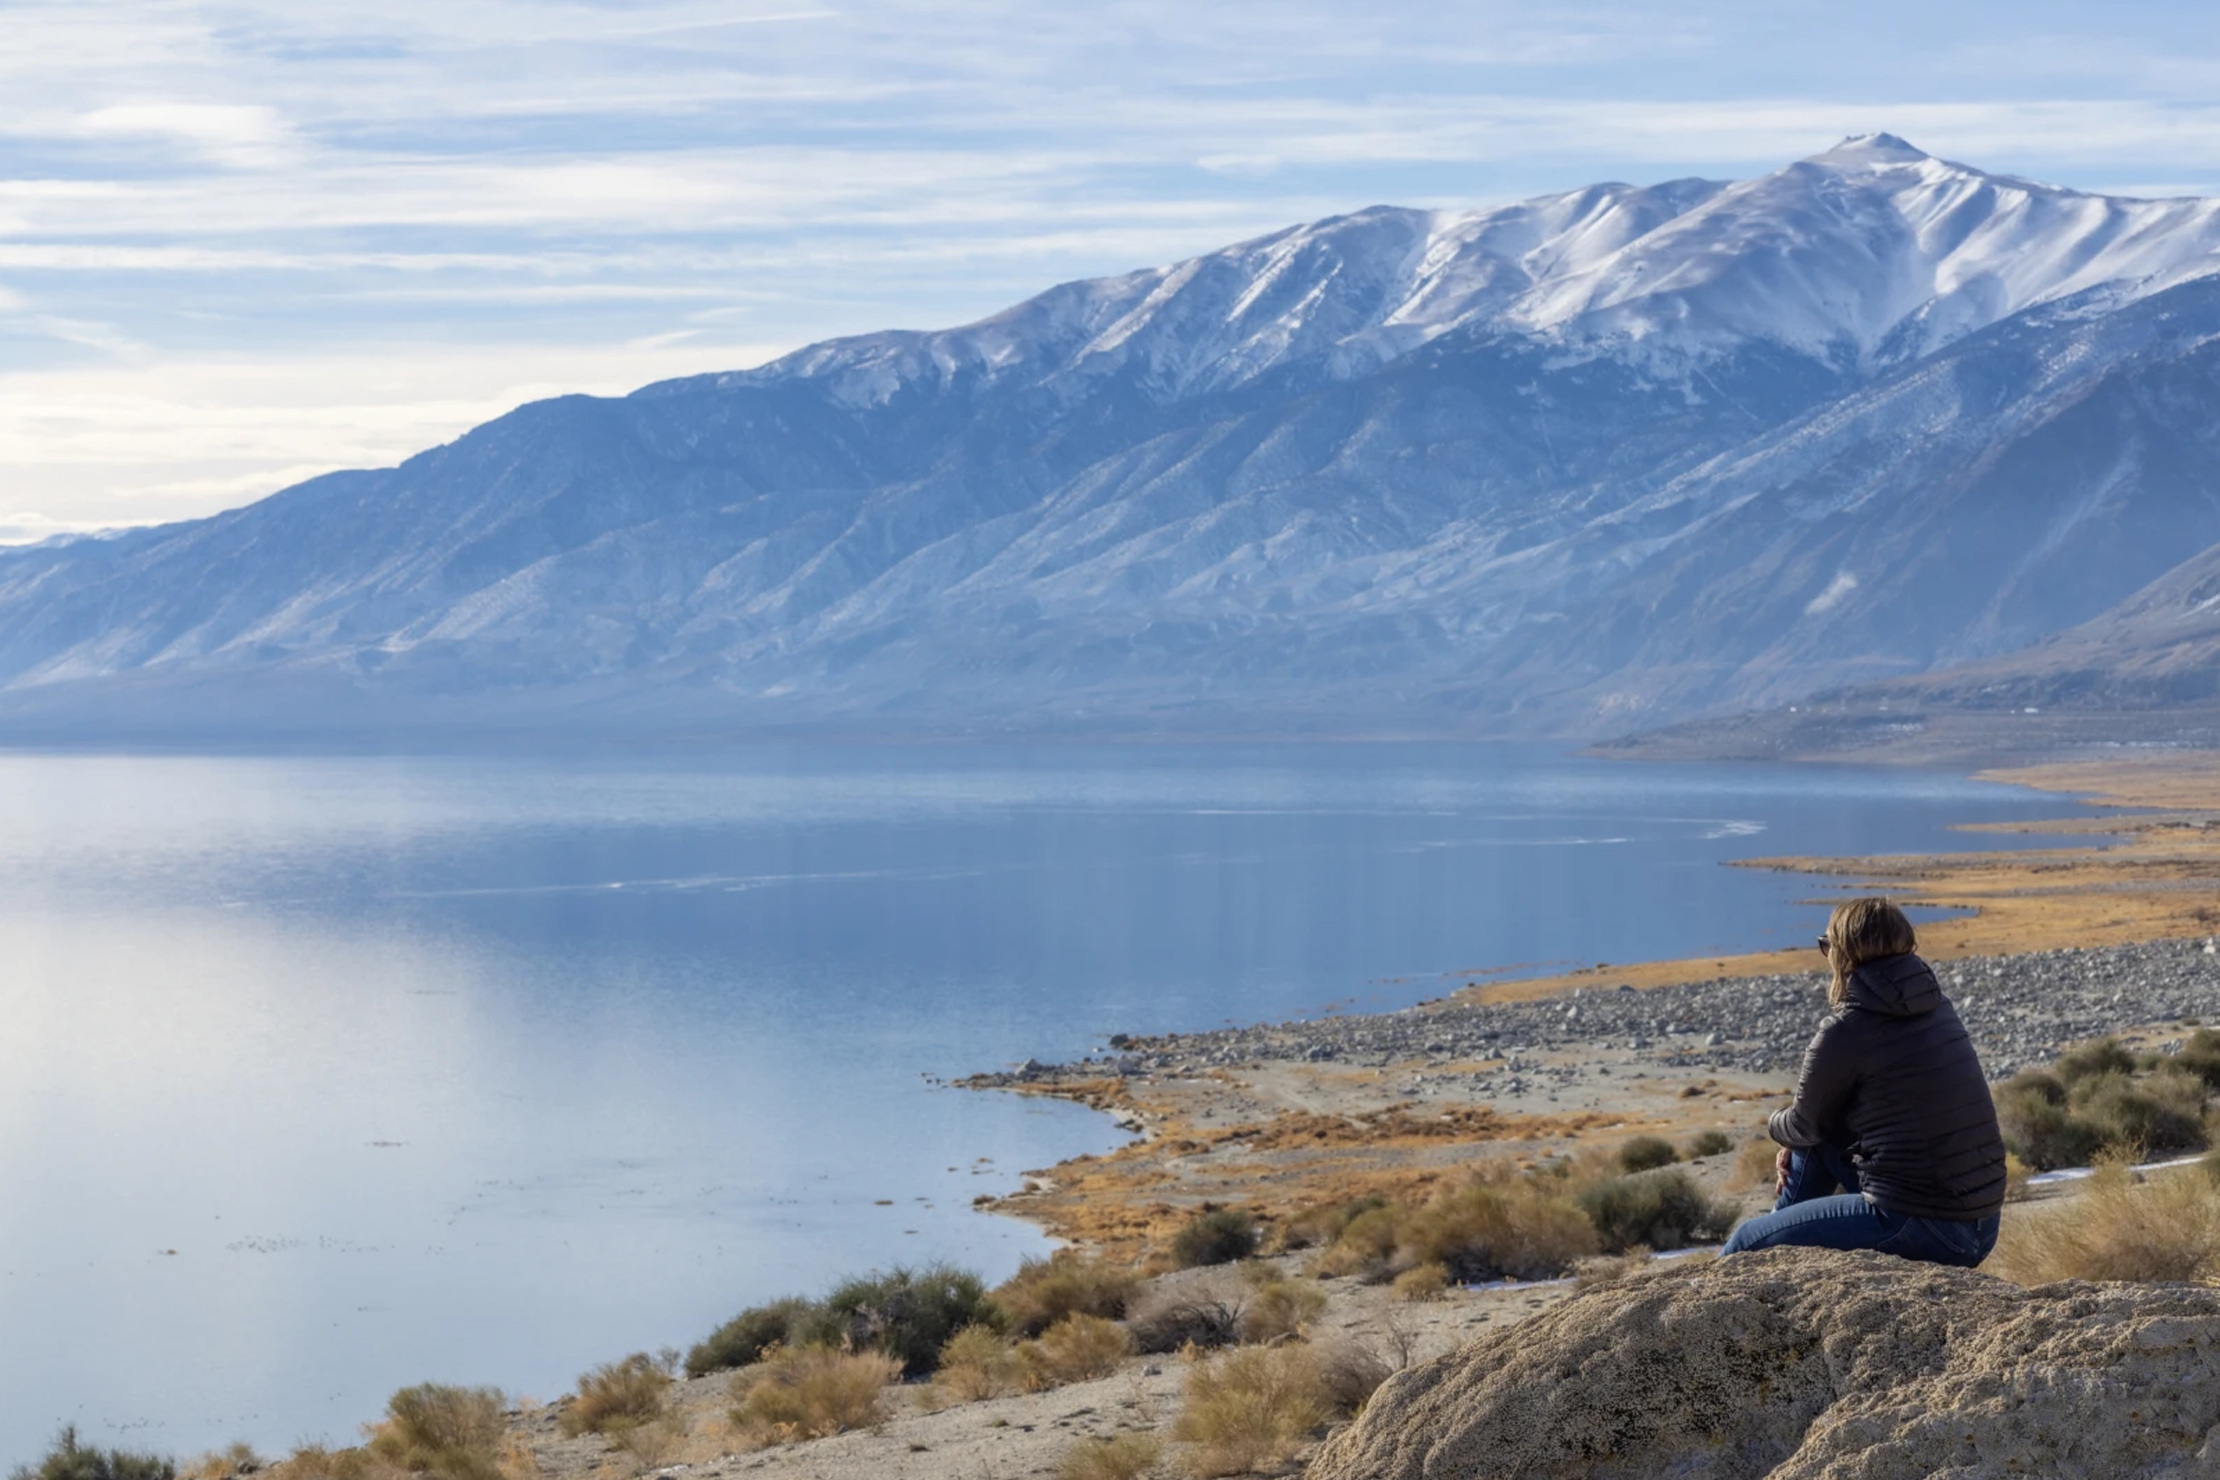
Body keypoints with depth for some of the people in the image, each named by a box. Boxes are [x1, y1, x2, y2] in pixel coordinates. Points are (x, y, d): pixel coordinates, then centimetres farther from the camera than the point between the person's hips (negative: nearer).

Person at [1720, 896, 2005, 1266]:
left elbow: (1804, 1125, 4)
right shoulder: (1936, 1007, 10)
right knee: (1819, 1135, 27)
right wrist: (1795, 1142, 23)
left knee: (1745, 1246, 2)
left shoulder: (1845, 1031, -13)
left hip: (1918, 1230, -9)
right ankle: (1779, 1228, 40)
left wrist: (1775, 1124, 26)